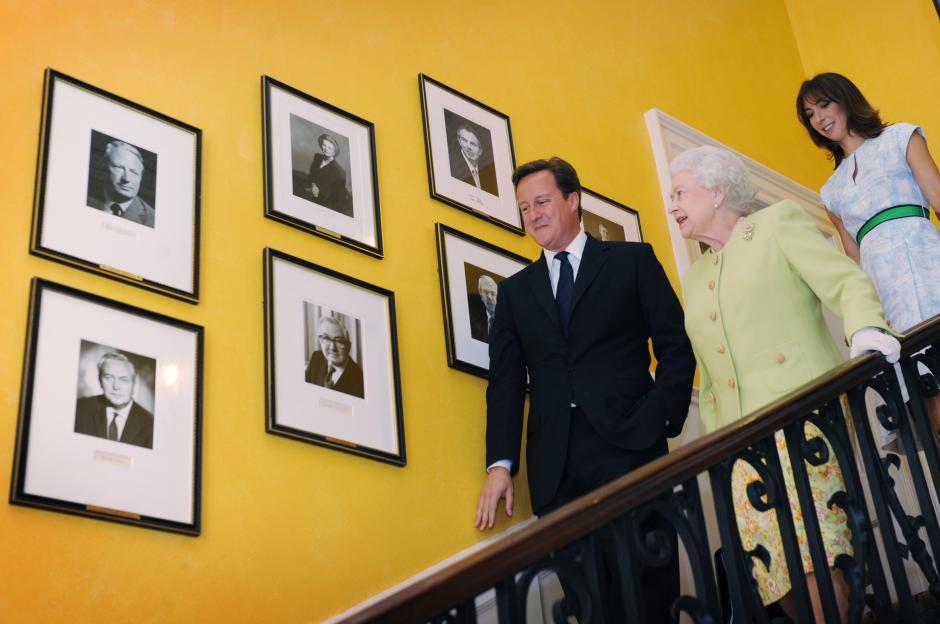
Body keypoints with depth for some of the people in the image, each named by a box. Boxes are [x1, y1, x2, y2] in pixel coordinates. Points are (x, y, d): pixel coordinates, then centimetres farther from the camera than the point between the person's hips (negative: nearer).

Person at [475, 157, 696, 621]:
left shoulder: (633, 261, 10)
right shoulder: (515, 290, 18)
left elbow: (676, 347, 6)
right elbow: (506, 381, 12)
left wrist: (660, 420, -7)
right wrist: (500, 463, 2)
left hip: (630, 445, -2)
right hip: (555, 465, 2)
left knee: (653, 585, -4)